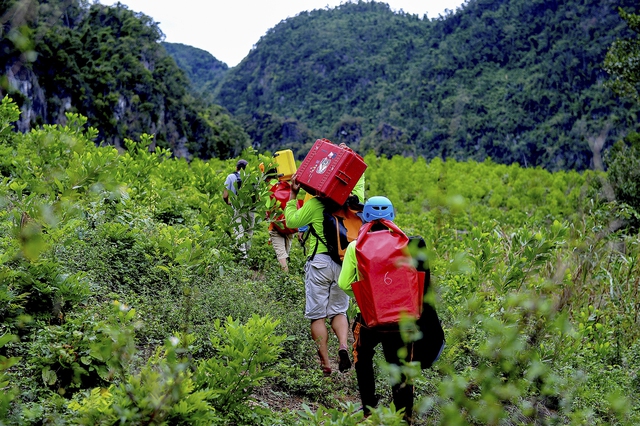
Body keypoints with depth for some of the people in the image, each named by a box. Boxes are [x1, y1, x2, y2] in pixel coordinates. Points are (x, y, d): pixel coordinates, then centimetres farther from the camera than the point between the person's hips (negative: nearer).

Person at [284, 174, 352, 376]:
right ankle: (343, 346, -9)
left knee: (317, 315, 4)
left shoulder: (315, 203, -7)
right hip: (343, 263, 4)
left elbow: (292, 221, 0)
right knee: (338, 311, 17)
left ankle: (325, 365, 3)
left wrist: (292, 195, 6)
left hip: (320, 262, -4)